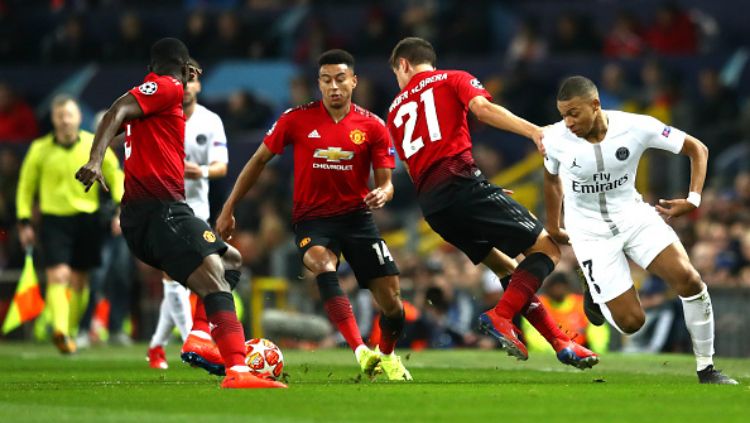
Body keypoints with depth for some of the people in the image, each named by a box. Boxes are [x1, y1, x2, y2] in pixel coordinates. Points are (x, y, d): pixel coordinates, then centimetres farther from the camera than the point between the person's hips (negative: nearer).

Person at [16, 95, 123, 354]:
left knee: (79, 281, 8)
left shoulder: (95, 146, 1)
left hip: (87, 220, 1)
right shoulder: (40, 149, 2)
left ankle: (71, 332, 22)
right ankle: (60, 330, -32)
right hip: (54, 220, -1)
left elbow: (116, 177, 7)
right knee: (58, 276, -18)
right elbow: (26, 186, 11)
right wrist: (24, 221, 5)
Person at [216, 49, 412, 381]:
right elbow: (259, 160, 7)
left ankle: (387, 357, 30)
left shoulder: (373, 127, -2)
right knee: (323, 266, -35)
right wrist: (228, 209, 7)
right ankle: (362, 353, -46)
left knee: (391, 300, -4)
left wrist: (382, 194, -24)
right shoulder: (296, 120, -4)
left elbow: (385, 182, 2)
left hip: (356, 217, 2)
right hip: (312, 219, -2)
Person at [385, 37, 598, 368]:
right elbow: (483, 109, -8)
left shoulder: (395, 111, 27)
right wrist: (535, 131, -19)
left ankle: (560, 342, 7)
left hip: (429, 203, 6)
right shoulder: (453, 80, 13)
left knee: (506, 268, 15)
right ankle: (500, 317, -23)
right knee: (546, 247, -4)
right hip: (461, 179, -6)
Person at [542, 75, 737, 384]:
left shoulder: (636, 127, -19)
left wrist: (693, 199, -19)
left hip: (633, 216, 1)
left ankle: (706, 368, -4)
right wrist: (552, 227, 19)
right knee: (631, 322, -9)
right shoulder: (556, 139, -15)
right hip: (590, 231, -1)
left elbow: (697, 149, -7)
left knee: (688, 278, -21)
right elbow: (552, 179, 9)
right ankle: (598, 296, 29)